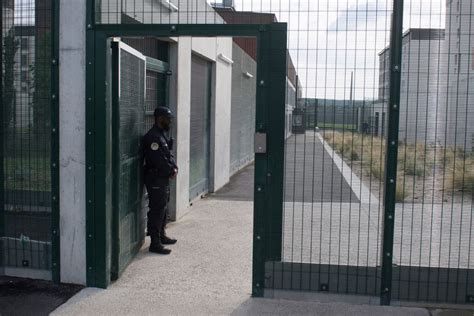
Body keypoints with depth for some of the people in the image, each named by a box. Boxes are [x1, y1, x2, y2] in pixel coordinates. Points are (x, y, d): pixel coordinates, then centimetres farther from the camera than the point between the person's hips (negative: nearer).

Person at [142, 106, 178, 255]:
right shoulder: (152, 137, -20)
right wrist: (171, 171, -11)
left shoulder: (162, 135, 14)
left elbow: (169, 154, 17)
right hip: (155, 179, -11)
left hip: (163, 178, 11)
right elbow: (158, 160, -24)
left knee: (163, 208, 19)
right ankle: (155, 243, -2)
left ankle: (161, 235, 33)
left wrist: (174, 168, 0)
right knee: (157, 210, -7)